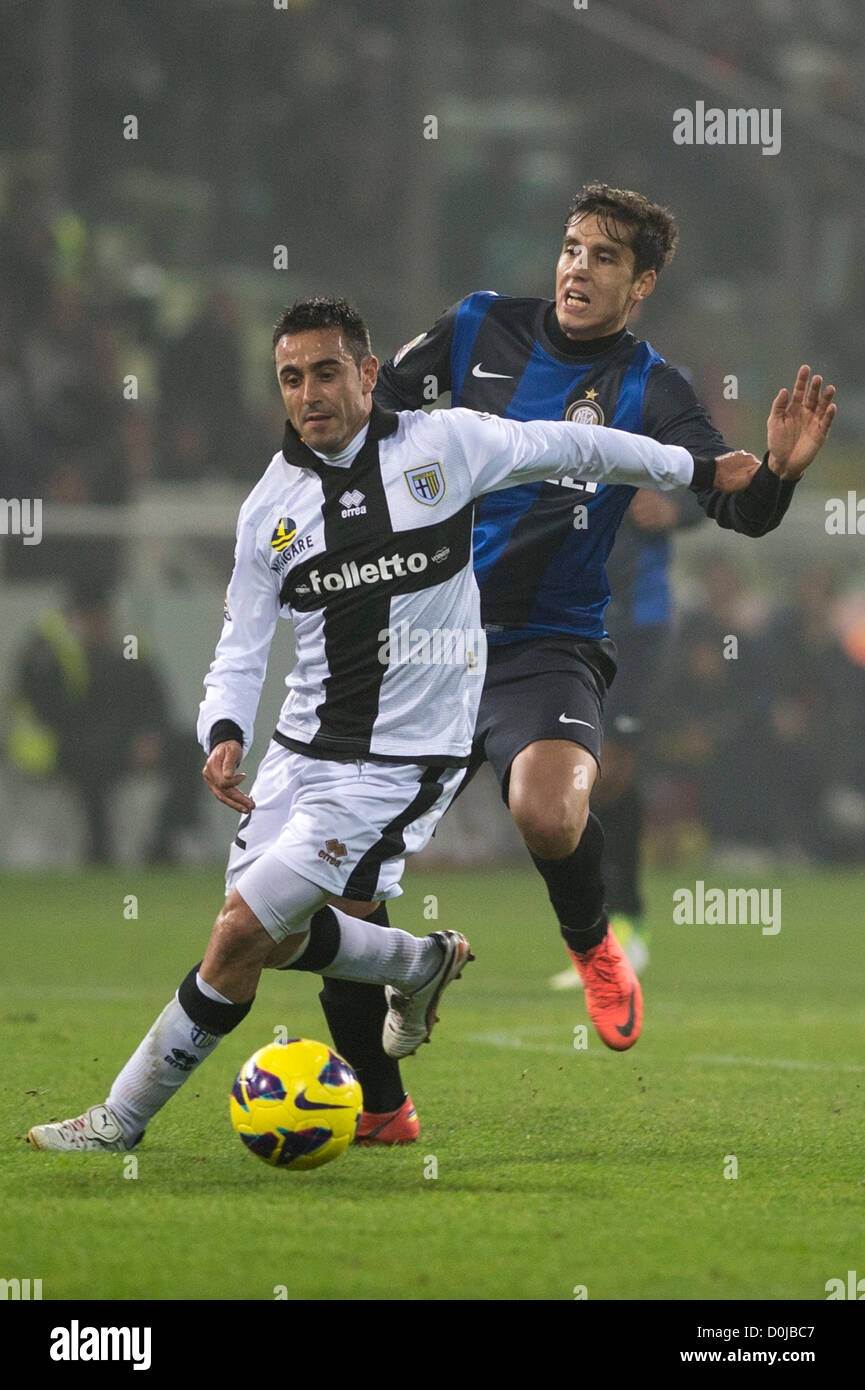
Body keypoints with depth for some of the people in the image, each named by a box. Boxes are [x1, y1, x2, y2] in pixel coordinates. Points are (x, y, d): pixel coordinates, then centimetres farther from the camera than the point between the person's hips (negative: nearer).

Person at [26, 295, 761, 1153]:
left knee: (242, 933, -13)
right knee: (274, 942, 10)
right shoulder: (270, 504, 3)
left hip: (400, 763, -5)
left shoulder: (446, 444, -6)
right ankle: (427, 964, 39)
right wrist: (224, 735, -14)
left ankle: (121, 1122, -3)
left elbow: (569, 448, 9)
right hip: (303, 750, 5)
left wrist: (699, 472, 19)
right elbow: (242, 647, 6)